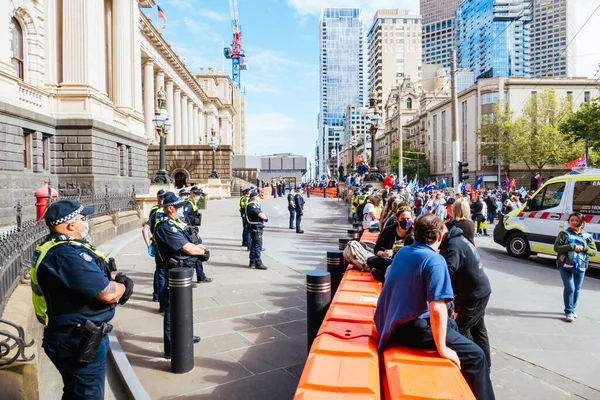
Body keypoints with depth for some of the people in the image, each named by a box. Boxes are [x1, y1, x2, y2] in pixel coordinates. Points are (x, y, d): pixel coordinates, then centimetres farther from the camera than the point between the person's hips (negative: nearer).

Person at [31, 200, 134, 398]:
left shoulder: (52, 247, 6)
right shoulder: (67, 254, -29)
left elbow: (90, 275, 15)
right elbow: (108, 294, -30)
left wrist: (114, 277, -5)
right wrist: (122, 286, -8)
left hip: (72, 336, 10)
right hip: (79, 341, -10)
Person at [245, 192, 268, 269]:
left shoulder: (254, 205, 17)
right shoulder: (252, 206, -18)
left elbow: (261, 213, 19)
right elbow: (261, 215, -23)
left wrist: (264, 217, -1)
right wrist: (266, 217, -4)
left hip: (257, 227, 11)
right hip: (256, 227, -11)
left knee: (254, 245, 16)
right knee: (257, 245, -8)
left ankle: (252, 262, 25)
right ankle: (258, 263, -5)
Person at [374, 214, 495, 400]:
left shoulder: (402, 251, 6)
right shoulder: (435, 260, -19)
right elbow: (437, 308, -27)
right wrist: (442, 349, -17)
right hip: (410, 327, -9)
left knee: (450, 324, 30)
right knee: (475, 355, -3)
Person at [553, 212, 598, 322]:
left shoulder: (587, 236, 9)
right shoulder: (564, 234, 2)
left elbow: (594, 252, 8)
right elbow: (556, 247, -7)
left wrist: (584, 248, -11)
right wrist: (572, 246, -16)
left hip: (580, 267, 3)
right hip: (565, 266, -3)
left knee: (577, 289, 10)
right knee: (570, 288, -10)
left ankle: (572, 310, 28)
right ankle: (569, 312, 2)